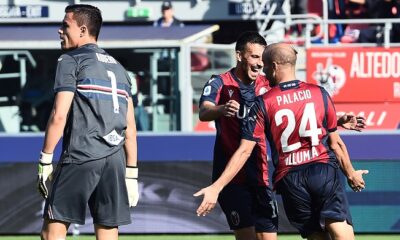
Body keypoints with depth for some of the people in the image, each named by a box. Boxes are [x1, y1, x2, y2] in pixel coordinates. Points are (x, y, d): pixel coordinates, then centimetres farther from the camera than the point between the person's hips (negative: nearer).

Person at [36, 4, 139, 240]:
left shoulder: (71, 61, 0)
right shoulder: (119, 68, 19)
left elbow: (59, 116, -9)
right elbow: (131, 127, 16)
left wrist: (45, 160, -6)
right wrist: (132, 174, 17)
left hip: (80, 158, -6)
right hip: (115, 160, 6)